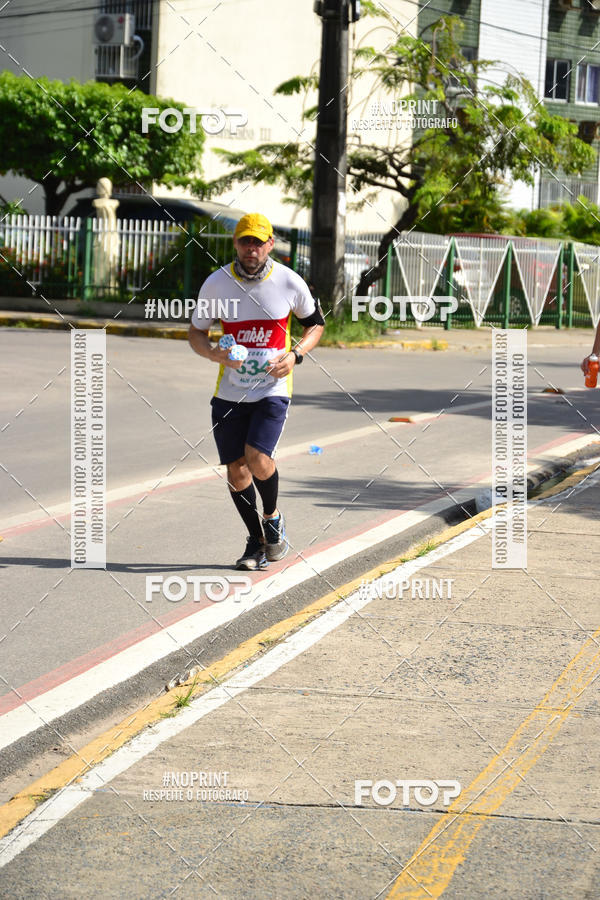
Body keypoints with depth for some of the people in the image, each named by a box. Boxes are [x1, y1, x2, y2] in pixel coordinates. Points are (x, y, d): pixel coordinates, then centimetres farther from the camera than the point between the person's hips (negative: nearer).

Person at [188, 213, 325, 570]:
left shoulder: (290, 282, -4)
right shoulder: (217, 282, -2)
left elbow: (315, 324, 11)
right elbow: (196, 332, 8)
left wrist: (295, 355, -8)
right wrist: (214, 353, -14)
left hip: (273, 389, -2)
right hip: (230, 391, 2)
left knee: (258, 459, -20)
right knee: (236, 469, 3)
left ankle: (272, 516, 11)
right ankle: (257, 541, 23)